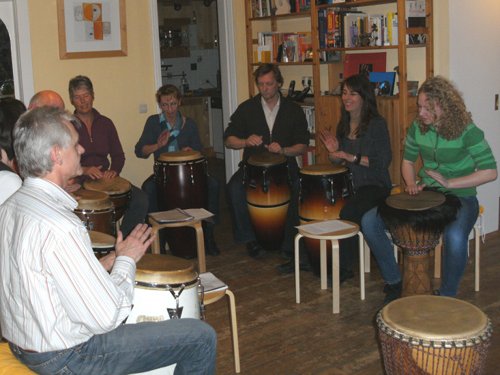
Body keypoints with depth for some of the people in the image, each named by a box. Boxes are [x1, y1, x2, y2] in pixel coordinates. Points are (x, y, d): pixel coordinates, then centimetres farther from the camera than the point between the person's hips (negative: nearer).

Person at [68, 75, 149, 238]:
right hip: (78, 182, -4)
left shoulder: (105, 124, 13)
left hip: (105, 178, 4)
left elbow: (118, 155, 16)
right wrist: (83, 170, -20)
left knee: (140, 199, -20)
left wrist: (113, 170, -5)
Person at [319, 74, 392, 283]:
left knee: (348, 212, -31)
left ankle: (344, 268, -16)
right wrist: (334, 152, -4)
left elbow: (383, 161, -15)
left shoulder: (377, 124, -9)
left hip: (374, 185, -6)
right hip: (351, 184, 6)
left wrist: (351, 157, -20)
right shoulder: (344, 125, 12)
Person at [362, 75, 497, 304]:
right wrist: (411, 183, -5)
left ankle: (446, 297, -12)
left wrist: (449, 183, -22)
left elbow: (490, 171, -16)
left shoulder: (467, 131, -15)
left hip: (459, 197, -5)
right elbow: (408, 160, 15)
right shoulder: (418, 127, 0)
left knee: (455, 237, -40)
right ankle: (394, 281, 5)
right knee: (370, 221, -13)